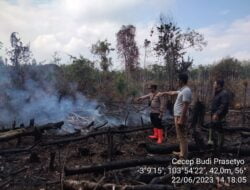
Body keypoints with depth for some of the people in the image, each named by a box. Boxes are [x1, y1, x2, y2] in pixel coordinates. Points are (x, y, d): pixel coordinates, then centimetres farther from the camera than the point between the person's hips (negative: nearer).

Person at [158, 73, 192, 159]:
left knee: (182, 137, -6)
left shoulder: (186, 91, -19)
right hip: (178, 116, 11)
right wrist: (163, 93, 44)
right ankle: (182, 152, 31)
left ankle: (183, 157, 0)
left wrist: (181, 119, -25)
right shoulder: (182, 90, 13)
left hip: (180, 116, -11)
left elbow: (185, 106, -24)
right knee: (181, 136, 19)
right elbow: (173, 93, 32)